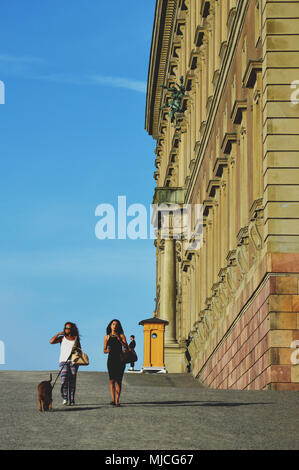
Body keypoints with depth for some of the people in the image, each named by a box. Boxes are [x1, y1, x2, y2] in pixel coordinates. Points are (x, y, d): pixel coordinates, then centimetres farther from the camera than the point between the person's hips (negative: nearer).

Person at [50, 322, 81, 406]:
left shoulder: (76, 338, 14)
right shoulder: (62, 338, 10)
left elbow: (80, 349, 20)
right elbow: (51, 341, -2)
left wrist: (76, 349, -3)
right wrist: (59, 334, 2)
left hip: (73, 361, 2)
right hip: (63, 361, -2)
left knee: (72, 381, 0)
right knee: (64, 379, -20)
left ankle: (72, 400, 4)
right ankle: (64, 398, -16)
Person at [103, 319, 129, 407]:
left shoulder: (121, 336, 6)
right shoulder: (107, 337, 9)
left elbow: (126, 347, -3)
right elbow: (104, 350, 14)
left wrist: (119, 339, -13)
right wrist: (108, 350, -8)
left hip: (120, 359, 0)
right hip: (111, 359, 0)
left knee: (118, 381, -2)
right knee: (112, 380, -9)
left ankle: (117, 400, -2)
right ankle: (113, 399, -13)